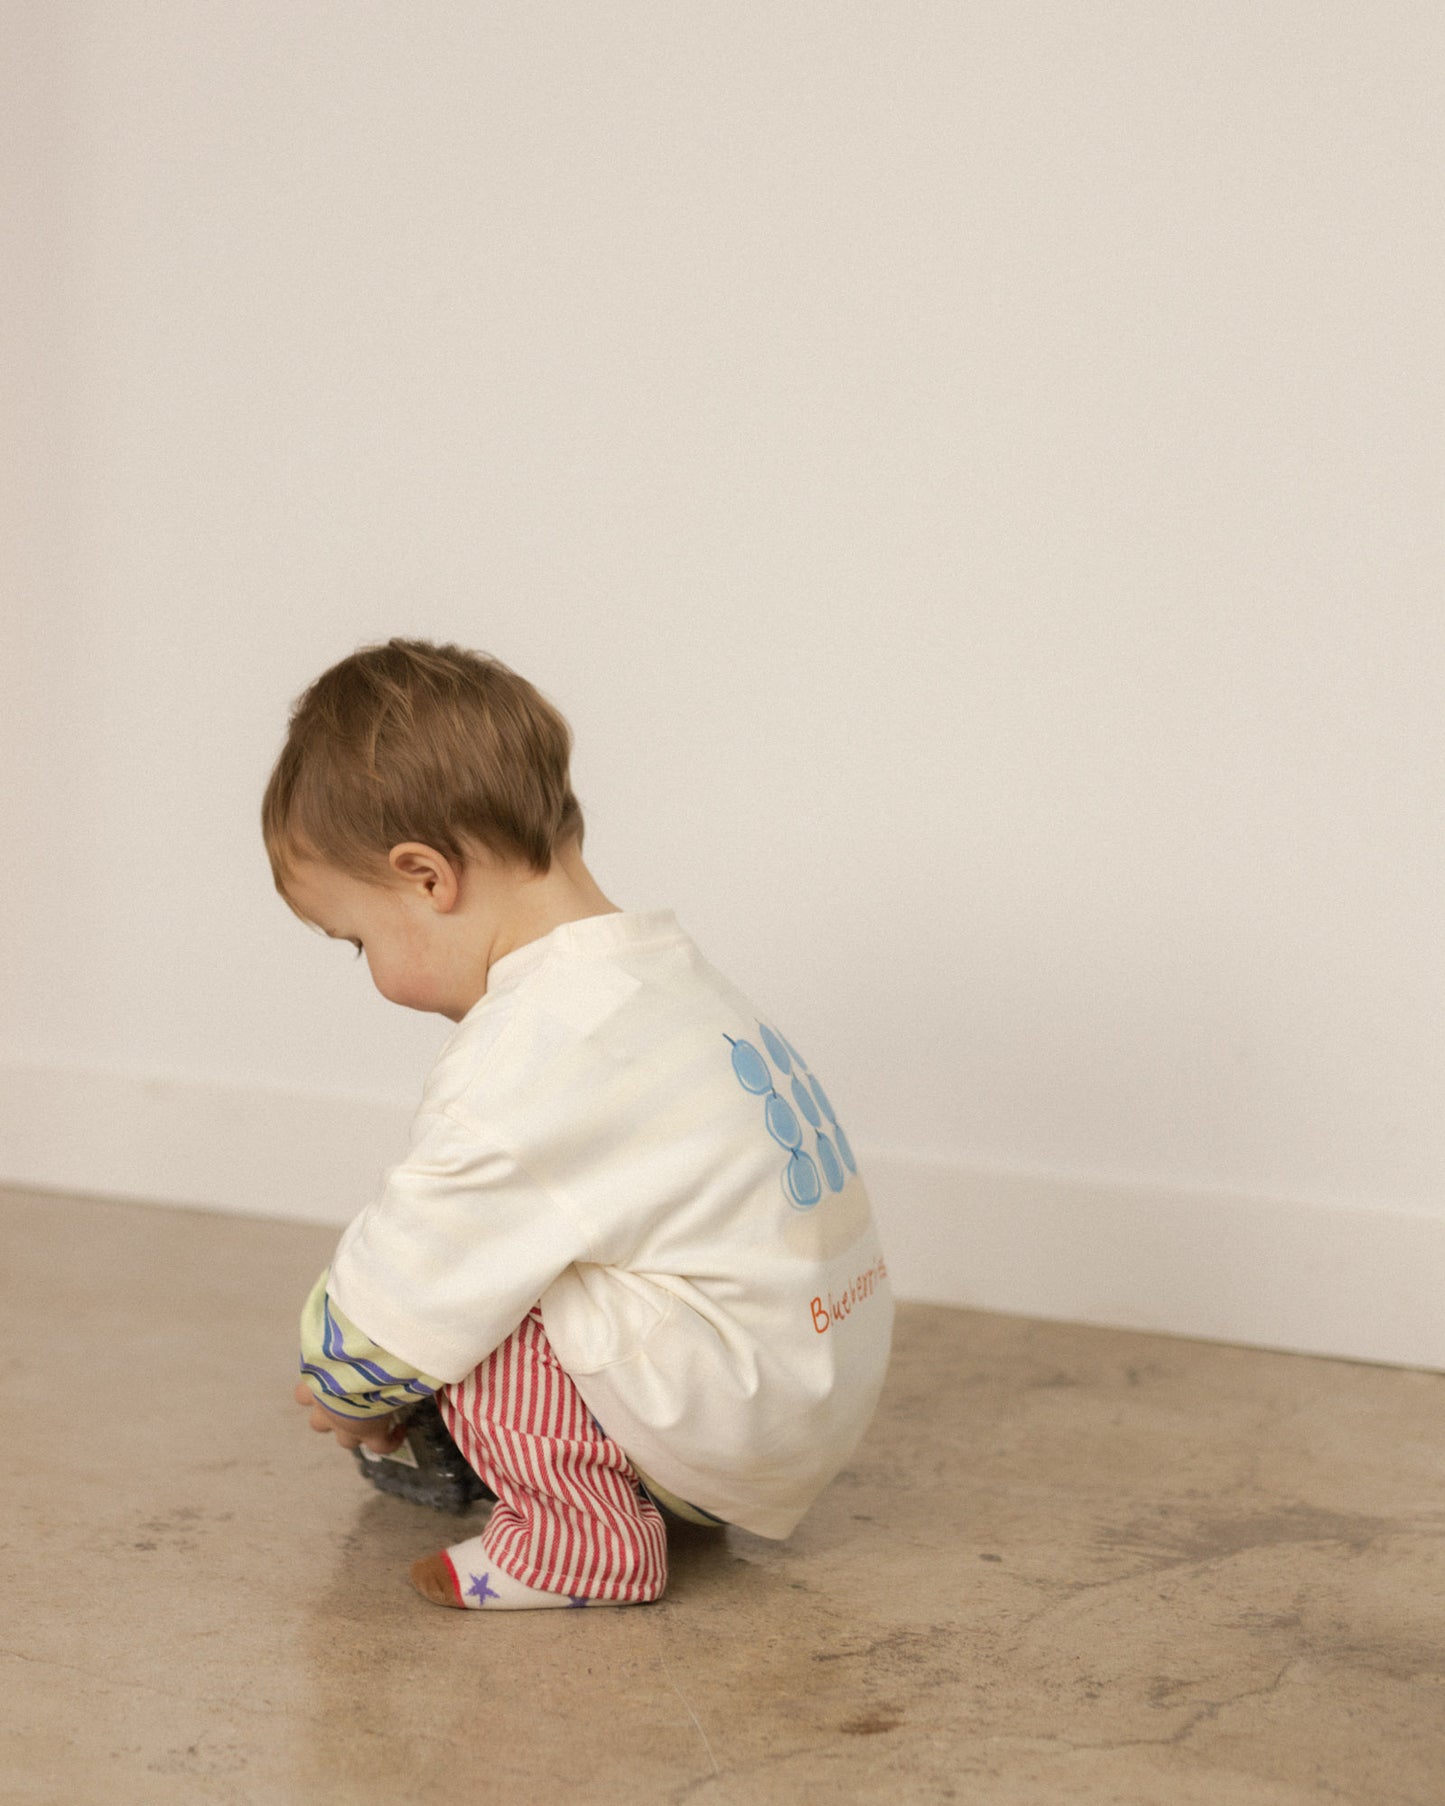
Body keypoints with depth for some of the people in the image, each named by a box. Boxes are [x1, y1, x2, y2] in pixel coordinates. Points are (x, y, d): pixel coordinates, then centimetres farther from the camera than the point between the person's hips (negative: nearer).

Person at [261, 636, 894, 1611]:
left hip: (733, 1432, -10)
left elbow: (401, 1305, -14)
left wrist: (345, 1397, 8)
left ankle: (580, 1533, -5)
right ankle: (651, 1484, 15)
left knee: (453, 1294, -13)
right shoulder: (669, 968, 9)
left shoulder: (519, 1069, -22)